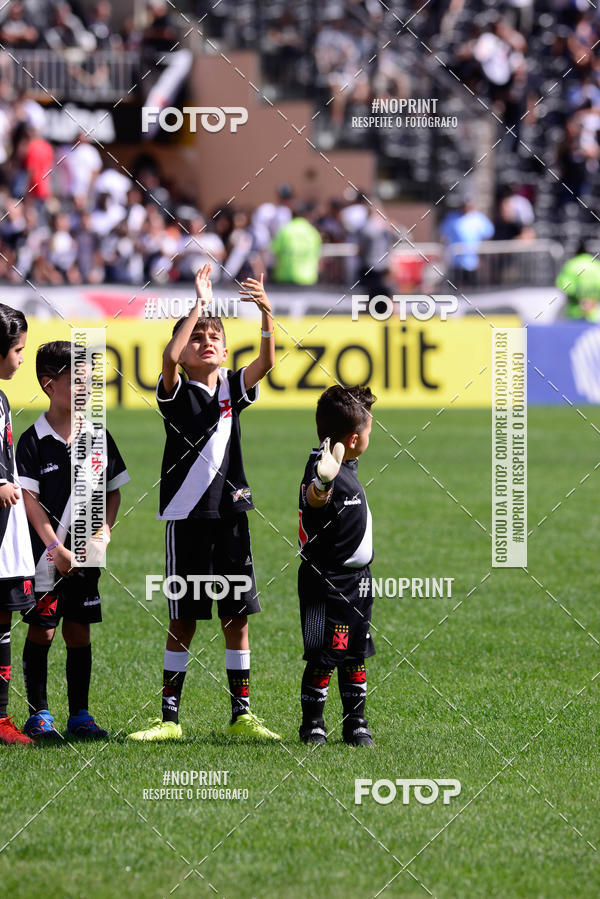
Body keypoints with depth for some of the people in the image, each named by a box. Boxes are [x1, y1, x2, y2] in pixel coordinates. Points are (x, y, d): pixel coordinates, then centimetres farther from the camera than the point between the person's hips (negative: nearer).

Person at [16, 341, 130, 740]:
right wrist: (57, 549, -16)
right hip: (46, 556, -4)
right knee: (41, 630, 0)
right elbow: (30, 500, -11)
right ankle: (39, 714, 8)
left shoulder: (98, 437, 6)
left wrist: (105, 529, -3)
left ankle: (79, 714, 15)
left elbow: (114, 490, 13)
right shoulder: (34, 441, -7)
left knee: (79, 631, 8)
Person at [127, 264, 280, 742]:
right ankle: (170, 716, 6)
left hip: (231, 513, 3)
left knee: (237, 615, 5)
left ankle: (242, 713, 12)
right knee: (183, 619, 0)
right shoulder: (177, 392, -2)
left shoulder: (233, 386, 7)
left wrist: (266, 312, -25)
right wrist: (200, 304, -24)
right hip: (187, 515, -3)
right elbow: (170, 357, -23)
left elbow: (266, 361, -10)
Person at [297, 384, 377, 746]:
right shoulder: (322, 467, -20)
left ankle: (356, 721, 22)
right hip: (327, 581, -9)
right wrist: (321, 484, -66)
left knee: (356, 655, 14)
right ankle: (312, 723, 5)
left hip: (356, 580, 9)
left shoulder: (346, 467, 10)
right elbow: (312, 499, -45)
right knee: (323, 658, -4)